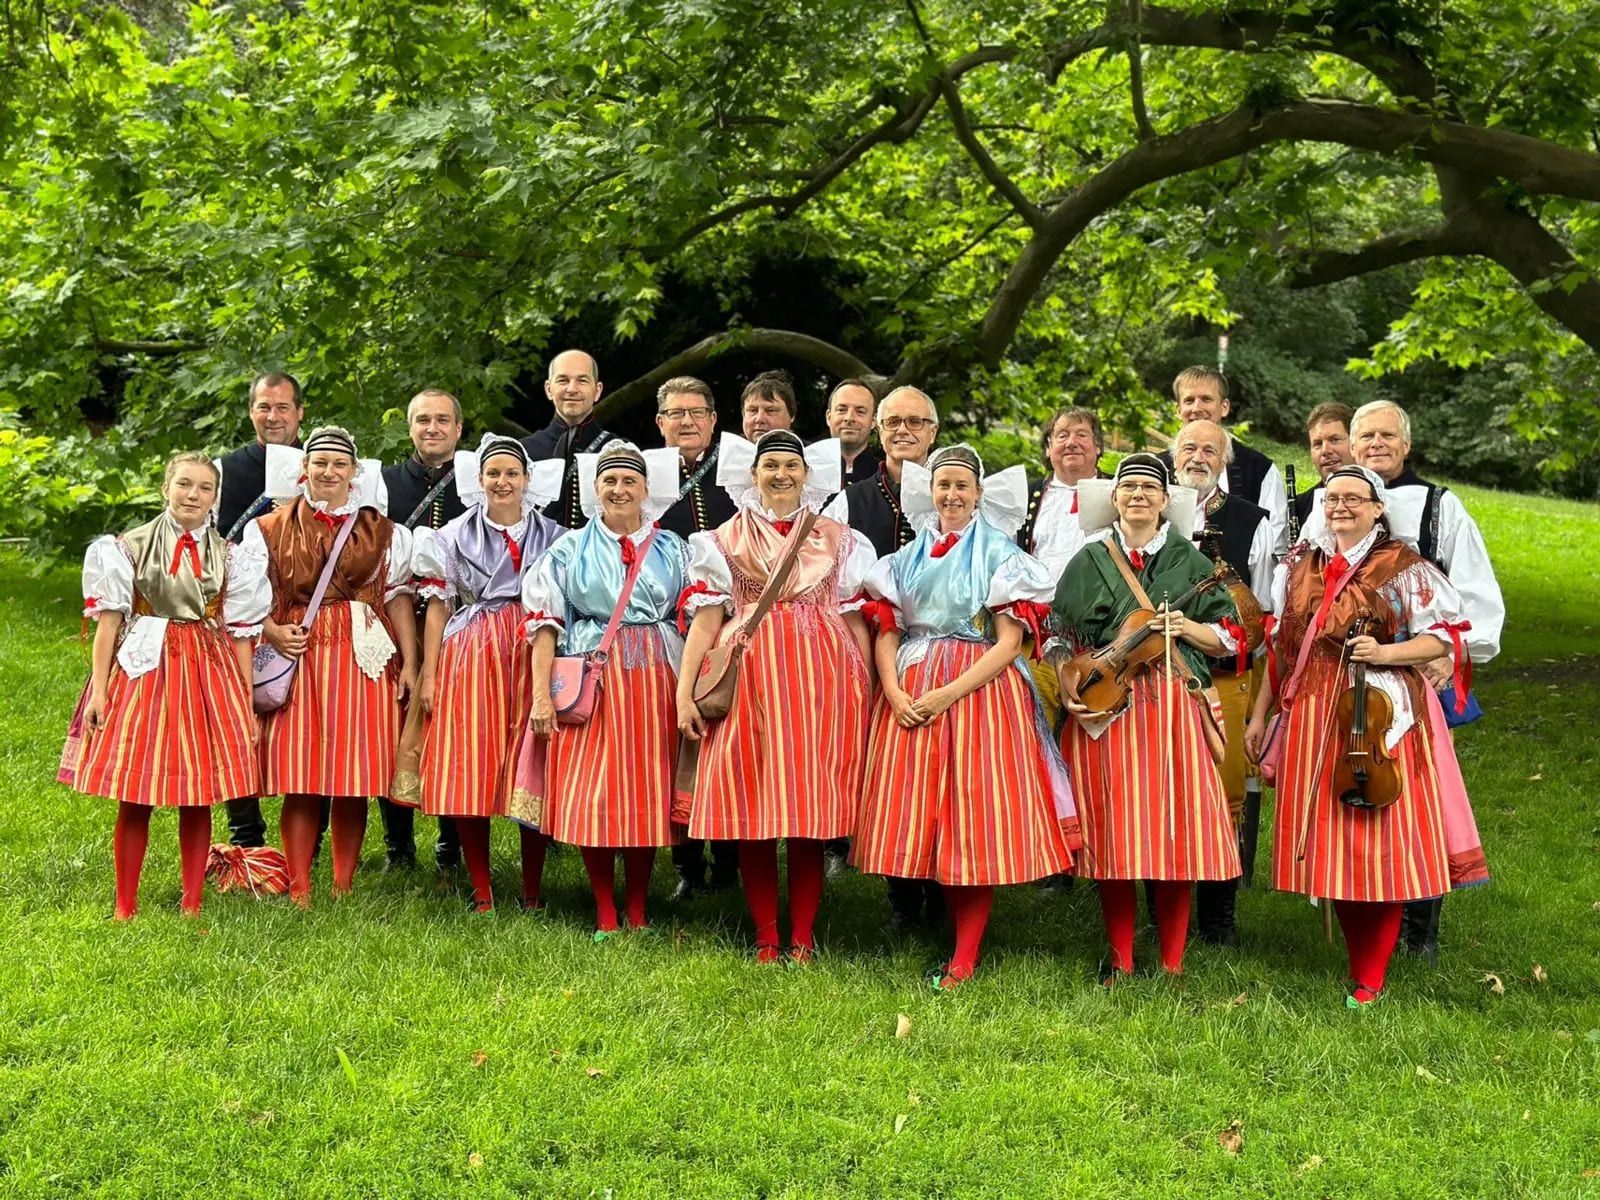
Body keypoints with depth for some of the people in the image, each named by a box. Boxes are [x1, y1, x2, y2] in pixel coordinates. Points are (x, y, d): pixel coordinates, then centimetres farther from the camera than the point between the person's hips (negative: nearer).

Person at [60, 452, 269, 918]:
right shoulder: (129, 547, 3)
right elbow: (109, 619, 1)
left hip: (209, 672, 1)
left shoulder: (230, 557, 8)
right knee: (134, 798, 0)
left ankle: (191, 907, 13)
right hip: (143, 670, -1)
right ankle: (125, 907, 11)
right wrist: (99, 689, -7)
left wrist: (248, 704, 2)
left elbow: (241, 634, 6)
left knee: (197, 799, 3)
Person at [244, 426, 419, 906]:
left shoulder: (384, 532, 13)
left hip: (365, 659, 1)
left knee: (354, 780, 0)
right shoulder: (268, 529, 10)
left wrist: (410, 663, -1)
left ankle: (344, 889, 9)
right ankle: (299, 892, 1)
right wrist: (274, 633, -11)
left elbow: (399, 596, 7)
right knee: (300, 780, -5)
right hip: (299, 655, -1)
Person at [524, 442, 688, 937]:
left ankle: (637, 910, 12)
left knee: (648, 793, 2)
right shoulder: (571, 549, 7)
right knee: (591, 794, -4)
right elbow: (545, 620, 2)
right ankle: (605, 914, 6)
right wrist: (541, 693, -7)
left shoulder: (672, 549, 11)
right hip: (591, 681, -1)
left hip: (654, 682, 1)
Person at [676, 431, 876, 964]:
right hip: (749, 676, 0)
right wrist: (684, 693, -6)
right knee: (751, 813, -1)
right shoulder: (726, 540, 10)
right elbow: (704, 620, 3)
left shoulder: (838, 540, 14)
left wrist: (865, 695, 4)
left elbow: (857, 621, 11)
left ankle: (803, 939, 7)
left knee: (811, 811, -1)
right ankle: (766, 939, 8)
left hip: (821, 677, 0)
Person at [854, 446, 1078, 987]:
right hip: (910, 694, 4)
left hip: (980, 690, -4)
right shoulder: (908, 557, 14)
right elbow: (886, 633, 8)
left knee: (976, 817, -5)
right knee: (926, 817, 2)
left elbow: (1009, 643, -7)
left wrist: (950, 693, -16)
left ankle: (965, 957, -1)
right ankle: (960, 932, 14)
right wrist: (894, 691, -11)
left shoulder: (999, 553, 1)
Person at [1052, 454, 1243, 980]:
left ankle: (1172, 963, 6)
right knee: (1114, 830, -2)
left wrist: (1187, 628, -9)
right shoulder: (1090, 561, 10)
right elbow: (1063, 638, 7)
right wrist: (1070, 690, -8)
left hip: (1174, 706, 0)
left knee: (1175, 824, -3)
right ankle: (1120, 960, 9)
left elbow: (1229, 636, 9)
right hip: (1107, 708, 0)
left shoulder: (1189, 560, 10)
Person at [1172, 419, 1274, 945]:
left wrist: (1240, 638, -4)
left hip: (1229, 675, 0)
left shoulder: (1253, 522, 10)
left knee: (1229, 788, -1)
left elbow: (1268, 610, 10)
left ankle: (1219, 915, 9)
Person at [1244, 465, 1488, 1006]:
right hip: (1312, 717, 4)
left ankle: (1370, 979, 3)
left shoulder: (1403, 568, -1)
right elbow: (1281, 645, 17)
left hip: (1380, 716, -4)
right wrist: (1259, 714, 15)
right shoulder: (1301, 566, 12)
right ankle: (1357, 959, 16)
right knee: (1331, 841, 4)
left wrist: (1386, 652, -18)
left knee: (1378, 841, -4)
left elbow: (1441, 637, -3)